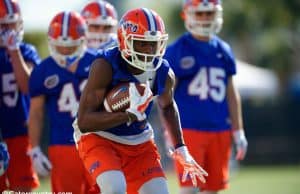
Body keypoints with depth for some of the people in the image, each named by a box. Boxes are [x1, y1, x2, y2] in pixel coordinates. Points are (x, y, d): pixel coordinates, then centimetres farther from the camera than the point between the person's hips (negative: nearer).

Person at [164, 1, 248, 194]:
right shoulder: (177, 51, -4)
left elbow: (231, 94, 16)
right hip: (189, 129, -5)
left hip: (219, 130, 5)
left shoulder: (223, 50, 11)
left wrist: (238, 132, 14)